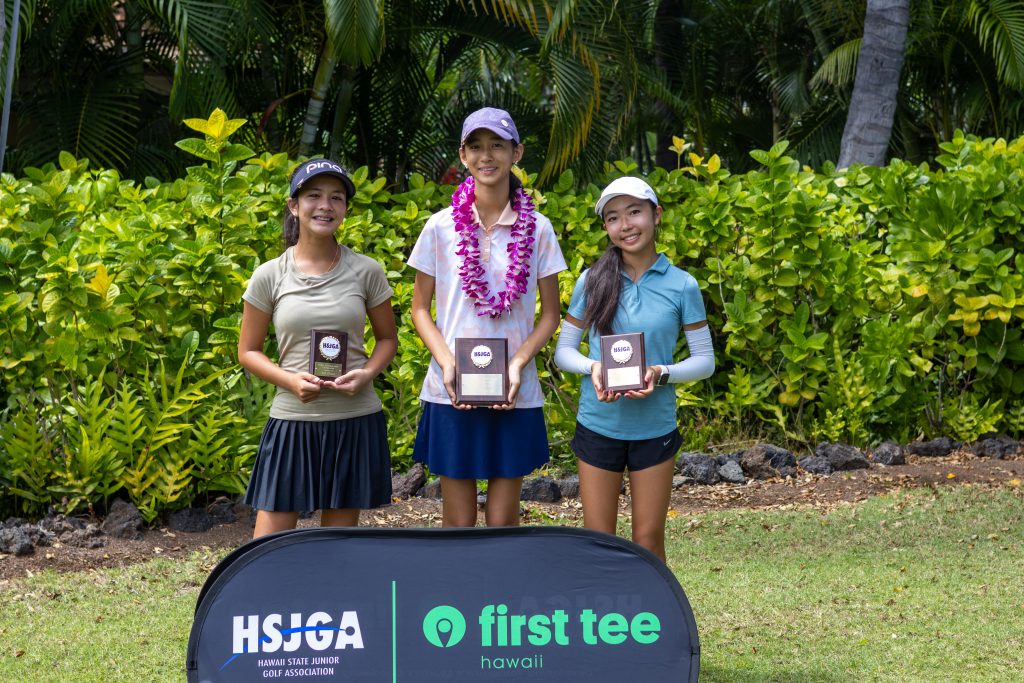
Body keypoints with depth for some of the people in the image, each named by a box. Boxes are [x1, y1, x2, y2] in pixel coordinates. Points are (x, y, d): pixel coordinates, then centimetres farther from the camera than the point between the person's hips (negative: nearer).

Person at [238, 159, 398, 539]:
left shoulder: (366, 272, 1)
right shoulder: (270, 276, -1)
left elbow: (387, 338, 12)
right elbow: (248, 352, 6)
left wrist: (368, 373, -9)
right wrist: (290, 380, -13)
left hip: (355, 422, 1)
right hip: (292, 421, -1)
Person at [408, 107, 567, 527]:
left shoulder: (537, 229, 1)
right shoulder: (440, 228, 0)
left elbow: (550, 314, 6)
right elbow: (420, 309, 5)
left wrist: (519, 362, -10)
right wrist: (446, 362, -11)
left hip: (516, 395, 0)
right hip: (452, 393, 0)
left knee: (504, 522, 5)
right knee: (457, 523, 4)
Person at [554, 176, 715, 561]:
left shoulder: (681, 286, -4)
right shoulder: (593, 281, -2)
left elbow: (705, 360, 2)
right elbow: (563, 350, 4)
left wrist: (661, 374, -17)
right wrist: (593, 367, -17)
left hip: (654, 426, -1)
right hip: (597, 424, 1)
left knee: (648, 541, 6)